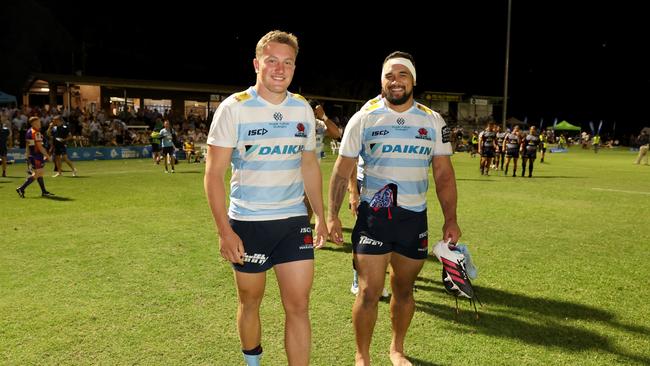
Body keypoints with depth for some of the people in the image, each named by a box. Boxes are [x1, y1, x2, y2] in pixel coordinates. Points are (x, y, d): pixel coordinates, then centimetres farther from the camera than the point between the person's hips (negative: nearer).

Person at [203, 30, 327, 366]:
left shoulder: (303, 109, 4)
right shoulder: (234, 108, -9)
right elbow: (214, 174, -10)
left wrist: (320, 216, 8)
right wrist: (224, 231, -16)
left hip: (295, 221, 3)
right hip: (248, 223, -3)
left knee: (298, 305, 1)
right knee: (250, 301, 14)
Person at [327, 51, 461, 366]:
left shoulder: (433, 121, 4)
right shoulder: (364, 118, -2)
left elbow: (443, 174, 6)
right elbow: (342, 171, 0)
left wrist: (450, 219, 0)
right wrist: (332, 215, -5)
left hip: (415, 218, 3)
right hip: (373, 216, -2)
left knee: (404, 289, 14)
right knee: (369, 291, -2)